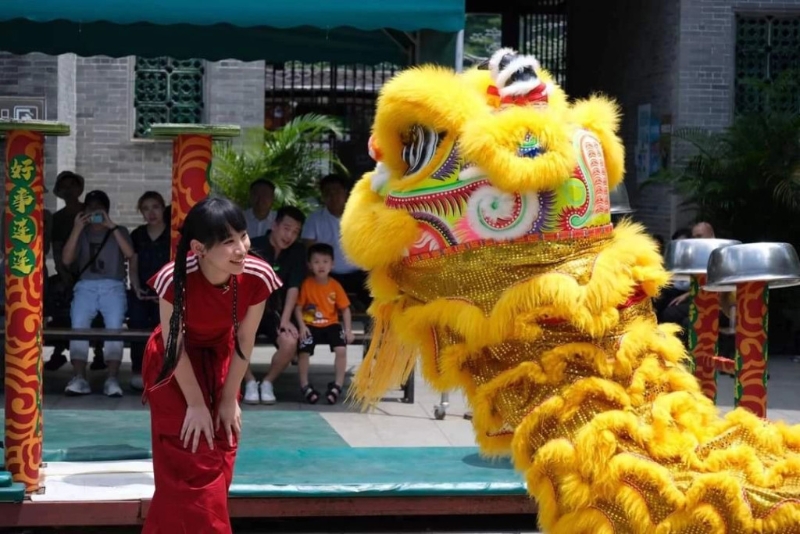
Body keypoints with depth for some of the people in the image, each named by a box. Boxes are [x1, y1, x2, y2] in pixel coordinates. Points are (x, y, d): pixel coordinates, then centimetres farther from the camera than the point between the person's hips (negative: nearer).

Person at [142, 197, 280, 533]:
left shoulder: (258, 276, -29)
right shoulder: (174, 279, -37)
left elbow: (244, 341, -13)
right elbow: (175, 346, -23)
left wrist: (229, 400, -5)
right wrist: (196, 404, -14)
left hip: (220, 359, 4)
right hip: (174, 367, -3)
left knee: (218, 461, 11)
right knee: (187, 467, -1)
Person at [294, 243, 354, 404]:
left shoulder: (335, 286, -1)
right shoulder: (306, 284, -6)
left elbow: (345, 309, 3)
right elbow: (298, 307, -4)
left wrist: (348, 330, -8)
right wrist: (302, 326, -17)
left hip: (331, 324, 1)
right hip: (310, 325, -1)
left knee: (341, 350, -21)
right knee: (303, 351, -20)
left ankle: (337, 385, -5)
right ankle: (305, 386, -1)